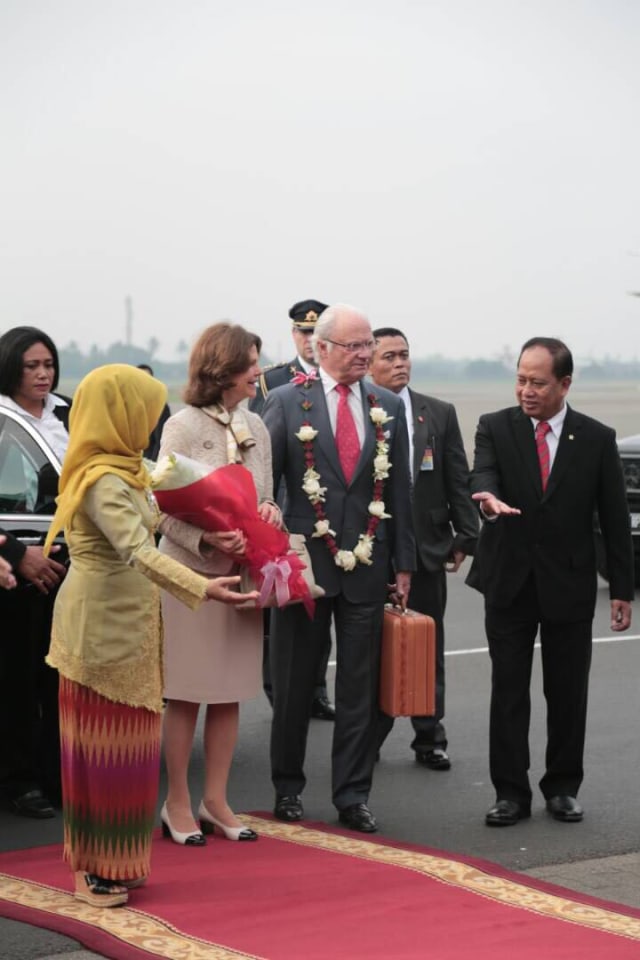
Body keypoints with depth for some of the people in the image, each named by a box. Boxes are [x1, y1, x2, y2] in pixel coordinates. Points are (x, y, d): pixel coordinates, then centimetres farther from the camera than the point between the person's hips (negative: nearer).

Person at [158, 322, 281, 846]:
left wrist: (271, 511, -9)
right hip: (190, 574, -6)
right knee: (186, 694, 1)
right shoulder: (183, 426, -7)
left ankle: (216, 800, 19)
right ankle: (177, 803, 11)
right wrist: (206, 539, -26)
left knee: (230, 694, 10)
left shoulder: (255, 426, 9)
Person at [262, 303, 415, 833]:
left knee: (360, 687, 6)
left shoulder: (389, 407, 6)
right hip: (304, 560, -2)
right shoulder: (286, 403, -3)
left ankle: (353, 795, 14)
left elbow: (399, 490, 9)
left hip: (367, 563, 2)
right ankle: (288, 787, 23)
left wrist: (404, 564, 7)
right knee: (294, 684, 9)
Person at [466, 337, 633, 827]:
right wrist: (490, 499, -43)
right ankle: (511, 792, 10)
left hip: (570, 585, 0)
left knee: (568, 693, 7)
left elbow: (615, 517, 1)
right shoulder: (496, 427, 0)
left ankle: (563, 787, 20)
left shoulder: (597, 438, -1)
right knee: (508, 692, 3)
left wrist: (622, 588, -1)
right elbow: (482, 473, -19)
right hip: (510, 581, 0)